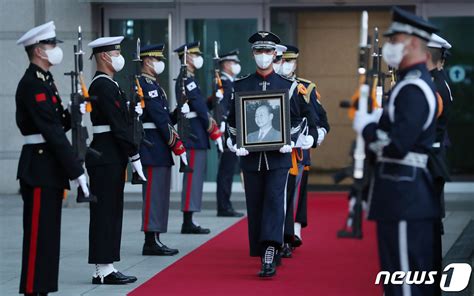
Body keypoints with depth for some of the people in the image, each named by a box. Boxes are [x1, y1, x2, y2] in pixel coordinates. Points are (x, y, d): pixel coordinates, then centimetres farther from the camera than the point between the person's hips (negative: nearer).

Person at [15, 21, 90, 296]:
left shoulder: (44, 80, 16)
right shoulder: (32, 84, -16)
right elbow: (52, 132, -21)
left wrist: (74, 113, -4)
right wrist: (77, 171, -21)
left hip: (50, 169, 10)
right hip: (40, 168, -10)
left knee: (48, 235, 12)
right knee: (39, 235, -6)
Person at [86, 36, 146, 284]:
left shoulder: (106, 84, 18)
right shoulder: (104, 86, -15)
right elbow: (118, 125, -19)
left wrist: (133, 111, 5)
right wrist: (134, 156, -18)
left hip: (109, 158, 10)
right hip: (107, 159, -10)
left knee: (111, 212, 11)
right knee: (106, 212, -6)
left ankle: (106, 268, 15)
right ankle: (103, 271, -3)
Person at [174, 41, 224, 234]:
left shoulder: (188, 79, 18)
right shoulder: (186, 79, -13)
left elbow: (201, 105, 17)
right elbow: (199, 108, -17)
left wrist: (212, 129, 9)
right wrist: (213, 130, -11)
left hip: (196, 135, 10)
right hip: (194, 134, -10)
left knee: (195, 176, 11)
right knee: (193, 175, -8)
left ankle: (189, 221, 14)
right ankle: (188, 223, -6)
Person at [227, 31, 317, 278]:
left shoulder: (289, 86, 4)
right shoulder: (241, 86, 7)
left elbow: (300, 118, 10)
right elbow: (232, 121, 12)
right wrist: (235, 145, -3)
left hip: (278, 156, -2)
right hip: (251, 156, 2)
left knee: (274, 200, -14)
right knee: (255, 206, 4)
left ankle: (270, 255, -23)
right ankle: (264, 255, 16)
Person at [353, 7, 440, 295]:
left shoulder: (413, 88, -18)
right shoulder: (416, 82, 15)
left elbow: (396, 145, -25)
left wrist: (366, 127, -10)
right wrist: (376, 120, 5)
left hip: (404, 196, -11)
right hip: (410, 194, 11)